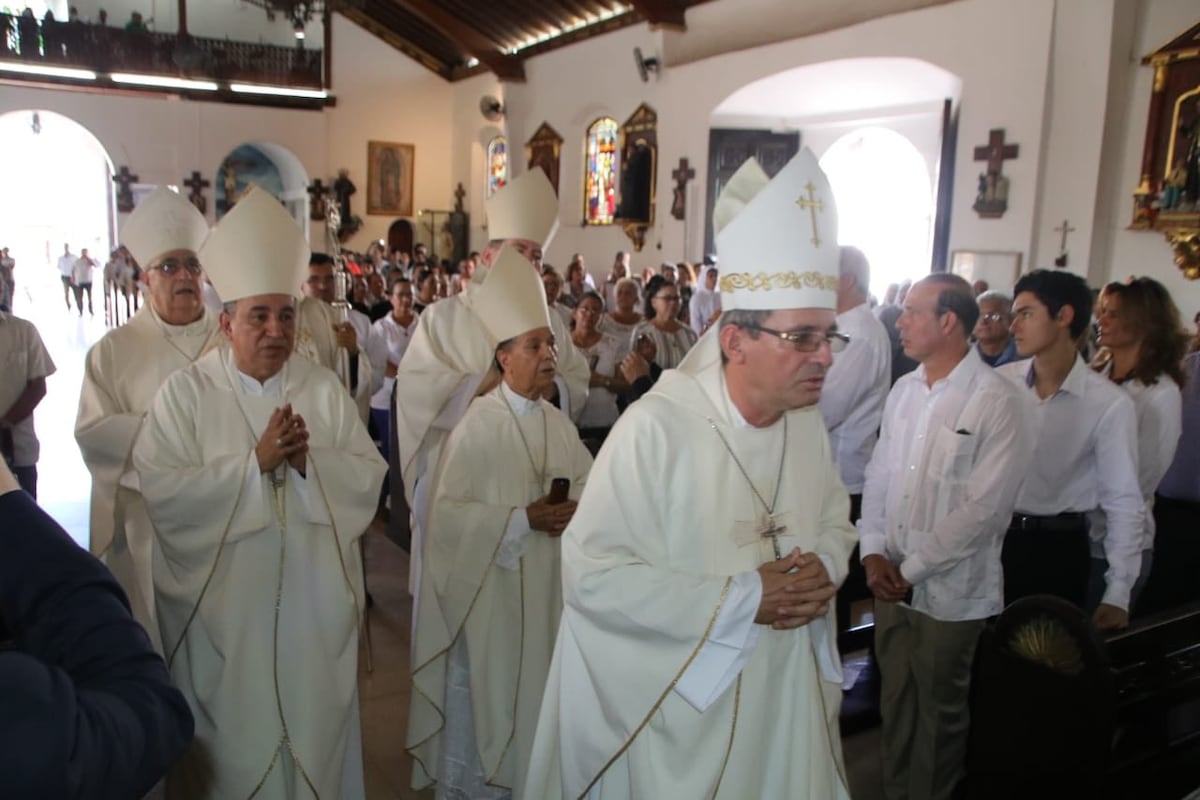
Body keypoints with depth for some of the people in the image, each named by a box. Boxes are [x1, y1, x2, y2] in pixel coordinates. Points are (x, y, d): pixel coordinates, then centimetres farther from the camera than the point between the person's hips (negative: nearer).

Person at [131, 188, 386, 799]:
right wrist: (255, 462, -21)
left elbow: (369, 477, -2)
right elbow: (162, 491, -15)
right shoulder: (185, 393, -5)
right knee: (233, 735, 12)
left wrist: (309, 461, -19)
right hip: (222, 600, -2)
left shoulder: (324, 389, 2)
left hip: (314, 597, 2)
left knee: (313, 726, 14)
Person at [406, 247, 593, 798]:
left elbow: (591, 483, 7)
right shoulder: (477, 426, -15)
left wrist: (573, 510, -14)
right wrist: (524, 518, -23)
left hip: (547, 584, 6)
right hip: (490, 587, -5)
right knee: (488, 695, 9)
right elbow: (448, 512, -18)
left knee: (534, 693, 16)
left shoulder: (558, 423, 4)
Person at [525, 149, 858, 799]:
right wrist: (740, 598, -23)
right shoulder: (656, 427, -23)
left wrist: (823, 570, -11)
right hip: (676, 708, -6)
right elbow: (591, 573, -24)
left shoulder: (808, 423, -2)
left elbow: (834, 522, 12)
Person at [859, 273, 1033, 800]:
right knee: (894, 703, 18)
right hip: (892, 582, 5)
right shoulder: (904, 389, 5)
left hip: (951, 591, -5)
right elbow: (878, 476, 7)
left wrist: (911, 568, -15)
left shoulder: (997, 402, -15)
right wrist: (874, 553, -5)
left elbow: (984, 507, -18)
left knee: (940, 715, 14)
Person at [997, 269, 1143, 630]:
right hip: (992, 537, 2)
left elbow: (1123, 501, -9)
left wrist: (1118, 595, -9)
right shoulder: (1000, 381, -5)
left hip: (1059, 548, -2)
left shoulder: (1110, 404, -13)